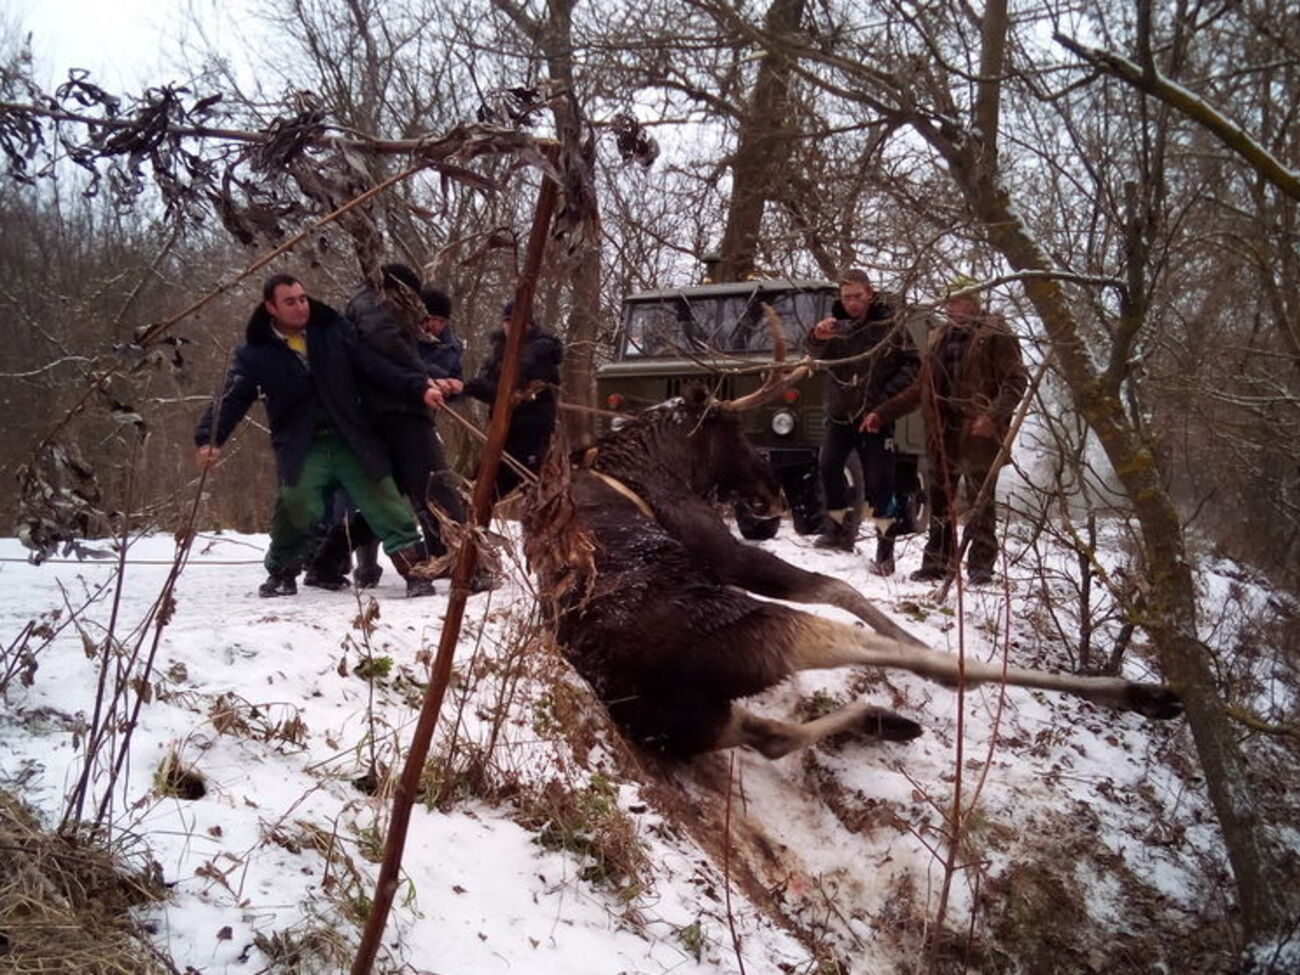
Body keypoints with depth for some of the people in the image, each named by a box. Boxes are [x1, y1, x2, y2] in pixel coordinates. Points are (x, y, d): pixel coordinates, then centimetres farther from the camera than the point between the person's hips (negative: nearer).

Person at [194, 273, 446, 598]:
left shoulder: (335, 331, 5)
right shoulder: (255, 353, 2)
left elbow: (377, 367, 2)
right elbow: (232, 399, -5)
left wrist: (419, 388, -10)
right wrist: (210, 439, -22)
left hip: (354, 443, 2)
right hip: (301, 450, -1)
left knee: (388, 508, -3)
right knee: (296, 511, -15)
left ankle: (416, 572, 6)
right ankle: (282, 574, 11)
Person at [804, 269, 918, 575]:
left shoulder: (890, 324, -5)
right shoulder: (836, 325, 2)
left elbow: (911, 364, -1)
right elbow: (815, 352, -16)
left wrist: (887, 395, -14)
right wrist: (818, 337, -40)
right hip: (839, 412, 3)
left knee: (879, 481, -2)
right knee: (828, 466, -8)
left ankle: (885, 546, 6)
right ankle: (840, 526, 12)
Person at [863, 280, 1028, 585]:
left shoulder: (995, 335, -2)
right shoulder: (939, 337, 18)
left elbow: (1016, 380, -9)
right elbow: (920, 389, 22)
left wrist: (993, 416, -24)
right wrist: (882, 413, 17)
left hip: (979, 432, -6)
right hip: (943, 432, 6)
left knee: (980, 499, -1)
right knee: (940, 499, 9)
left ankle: (981, 564, 6)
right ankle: (938, 561, 17)